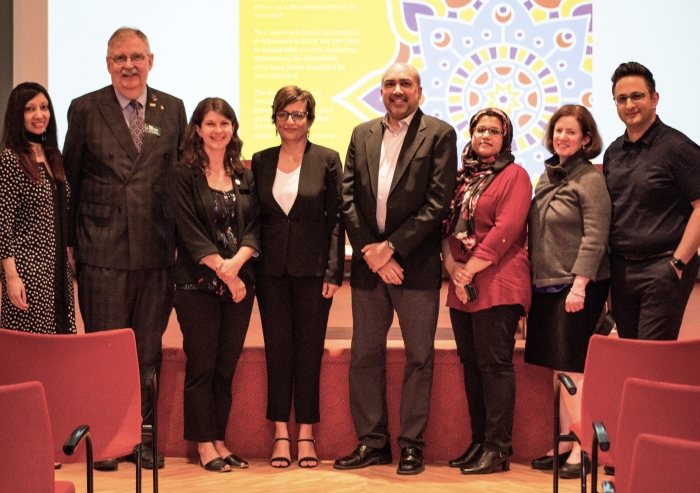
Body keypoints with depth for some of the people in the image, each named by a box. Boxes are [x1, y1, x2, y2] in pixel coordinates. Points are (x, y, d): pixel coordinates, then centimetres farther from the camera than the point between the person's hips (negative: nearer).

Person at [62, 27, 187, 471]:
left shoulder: (173, 110, 8)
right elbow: (71, 181, 5)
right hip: (102, 251, -2)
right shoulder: (85, 109, 1)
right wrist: (71, 243, 3)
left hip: (157, 251, 2)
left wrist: (181, 240, 6)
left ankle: (143, 436, 20)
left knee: (149, 352, 10)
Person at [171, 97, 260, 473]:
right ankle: (204, 445, 8)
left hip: (239, 283, 4)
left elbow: (254, 228, 5)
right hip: (198, 284, -4)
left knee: (227, 366, 8)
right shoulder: (184, 175, -2)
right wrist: (222, 270, -14)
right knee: (201, 366, 0)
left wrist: (236, 262, -13)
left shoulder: (243, 176, 11)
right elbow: (189, 231, -9)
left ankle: (220, 441, 16)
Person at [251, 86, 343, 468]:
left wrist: (334, 272, -8)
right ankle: (281, 436, 11)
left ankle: (306, 436, 11)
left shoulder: (327, 161, 0)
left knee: (309, 351, 3)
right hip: (272, 271, 2)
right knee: (277, 350, 4)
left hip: (313, 270, -2)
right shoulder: (260, 162, 7)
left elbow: (336, 219, -2)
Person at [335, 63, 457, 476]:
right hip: (368, 264, 4)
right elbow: (349, 198, 6)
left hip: (416, 264, -4)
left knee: (420, 357, 3)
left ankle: (412, 445, 12)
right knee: (364, 356, 8)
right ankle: (372, 442, 17)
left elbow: (438, 203, -10)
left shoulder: (439, 135, -1)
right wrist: (370, 251, -7)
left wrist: (391, 247, -14)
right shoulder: (362, 135, 12)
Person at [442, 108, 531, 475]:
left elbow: (506, 229, -12)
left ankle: (498, 449, -4)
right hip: (462, 286, 7)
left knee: (495, 363, -7)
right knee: (471, 363, 9)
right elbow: (446, 224, 13)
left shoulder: (514, 175, -2)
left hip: (498, 283, -7)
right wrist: (451, 264, -4)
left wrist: (472, 268, -13)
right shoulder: (463, 177, 17)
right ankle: (479, 442, 16)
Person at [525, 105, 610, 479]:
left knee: (571, 368, -6)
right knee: (556, 368, 10)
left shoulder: (590, 180, -8)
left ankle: (582, 448, 0)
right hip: (546, 286, 7)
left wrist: (579, 285, -21)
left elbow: (595, 238, -14)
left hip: (578, 289, -7)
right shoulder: (548, 177, 15)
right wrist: (533, 283, 13)